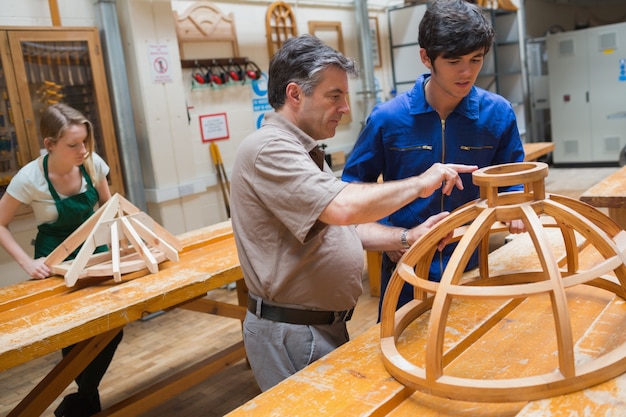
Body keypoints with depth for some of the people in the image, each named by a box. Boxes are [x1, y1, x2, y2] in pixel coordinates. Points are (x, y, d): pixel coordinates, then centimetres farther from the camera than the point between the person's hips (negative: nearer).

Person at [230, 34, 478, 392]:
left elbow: (342, 228, 16)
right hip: (292, 335, -9)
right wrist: (420, 184, -20)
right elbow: (343, 208, -33)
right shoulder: (268, 149, -20)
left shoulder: (302, 153, 14)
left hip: (325, 324, 10)